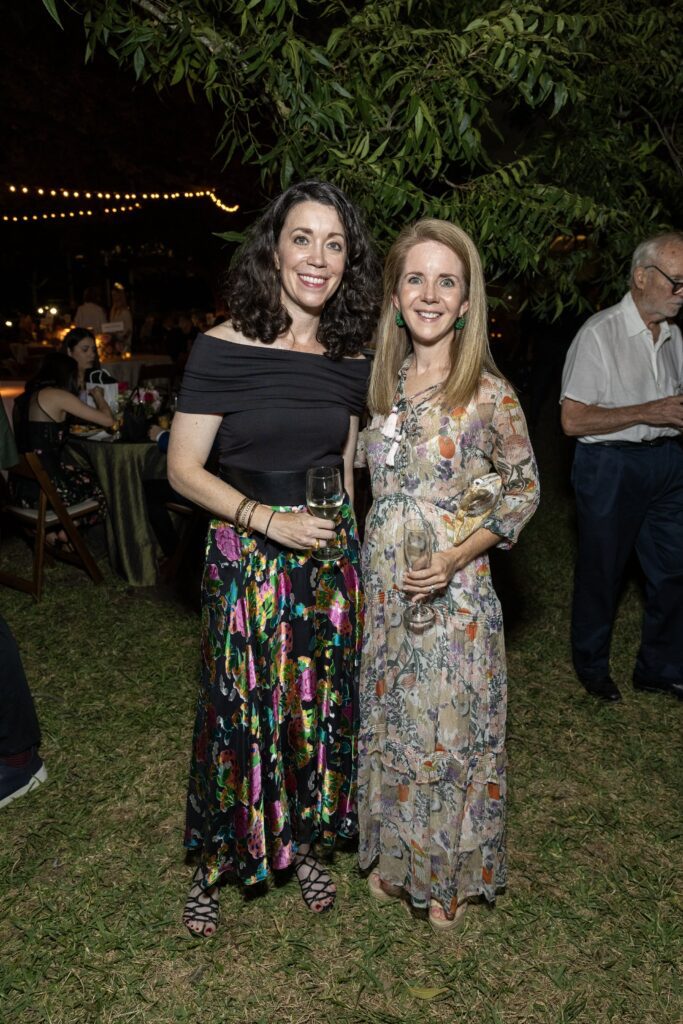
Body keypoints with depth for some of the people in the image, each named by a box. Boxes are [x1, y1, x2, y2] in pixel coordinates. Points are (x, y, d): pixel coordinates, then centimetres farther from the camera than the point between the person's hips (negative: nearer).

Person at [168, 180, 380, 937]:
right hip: (246, 559, -4)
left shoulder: (349, 361, 4)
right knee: (239, 711, 6)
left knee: (318, 706, 14)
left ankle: (301, 841, 39)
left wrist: (347, 547, 13)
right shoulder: (222, 349, -10)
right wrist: (268, 520, -19)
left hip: (330, 558, 4)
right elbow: (182, 469, -9)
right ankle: (214, 862, 32)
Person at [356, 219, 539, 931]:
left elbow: (524, 488, -5)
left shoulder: (488, 393, -12)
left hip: (452, 594, -5)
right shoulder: (385, 382, 3)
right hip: (383, 590, 5)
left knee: (447, 732, 9)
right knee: (388, 724, 18)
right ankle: (393, 856, 42)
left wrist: (457, 556, -17)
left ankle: (449, 876, 36)